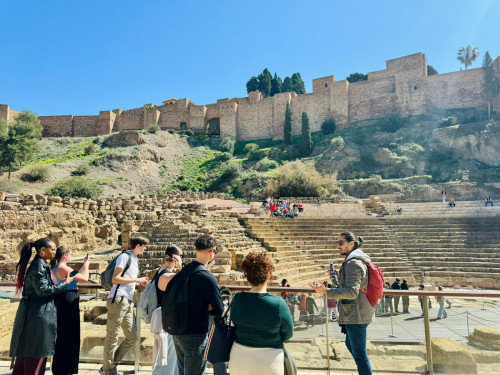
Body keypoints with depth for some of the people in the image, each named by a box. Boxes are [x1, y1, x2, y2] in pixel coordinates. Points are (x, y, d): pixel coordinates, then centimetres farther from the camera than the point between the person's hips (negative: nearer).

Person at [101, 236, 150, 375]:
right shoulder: (124, 257, -6)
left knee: (132, 337, 10)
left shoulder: (135, 260, 21)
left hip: (128, 302, 9)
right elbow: (115, 279, -14)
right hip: (118, 300, -9)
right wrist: (137, 279, -11)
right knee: (112, 337, 2)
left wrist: (140, 283, 14)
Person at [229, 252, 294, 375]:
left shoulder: (237, 299, -12)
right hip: (268, 364, -3)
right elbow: (288, 334, -6)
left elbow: (236, 324, 3)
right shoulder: (279, 304, -20)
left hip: (239, 360, 3)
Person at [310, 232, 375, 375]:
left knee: (359, 353, 0)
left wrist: (326, 291, -35)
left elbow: (352, 292, -29)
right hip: (357, 313, 11)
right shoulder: (360, 260, 12)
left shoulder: (353, 263, -21)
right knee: (350, 344, 26)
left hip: (356, 315, -11)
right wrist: (340, 278, 13)